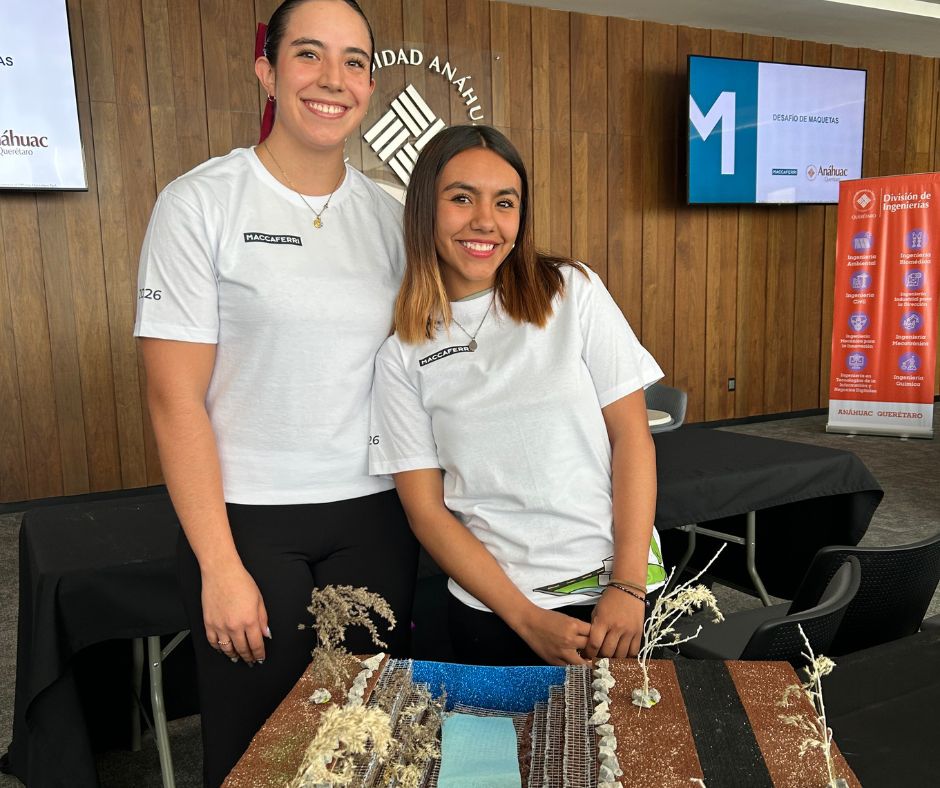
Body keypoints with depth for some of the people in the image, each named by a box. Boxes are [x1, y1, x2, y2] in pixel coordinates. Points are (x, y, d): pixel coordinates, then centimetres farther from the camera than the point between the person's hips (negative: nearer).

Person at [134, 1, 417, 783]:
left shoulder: (390, 215, 5)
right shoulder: (199, 204, -7)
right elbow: (175, 398, -9)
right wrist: (220, 566, -11)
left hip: (374, 515, 4)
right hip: (247, 517, -3)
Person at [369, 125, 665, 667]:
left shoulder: (572, 292, -3)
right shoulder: (402, 356, -2)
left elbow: (632, 436, -4)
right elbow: (427, 510, -3)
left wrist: (628, 587, -11)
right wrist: (529, 621, -10)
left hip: (614, 592, 0)